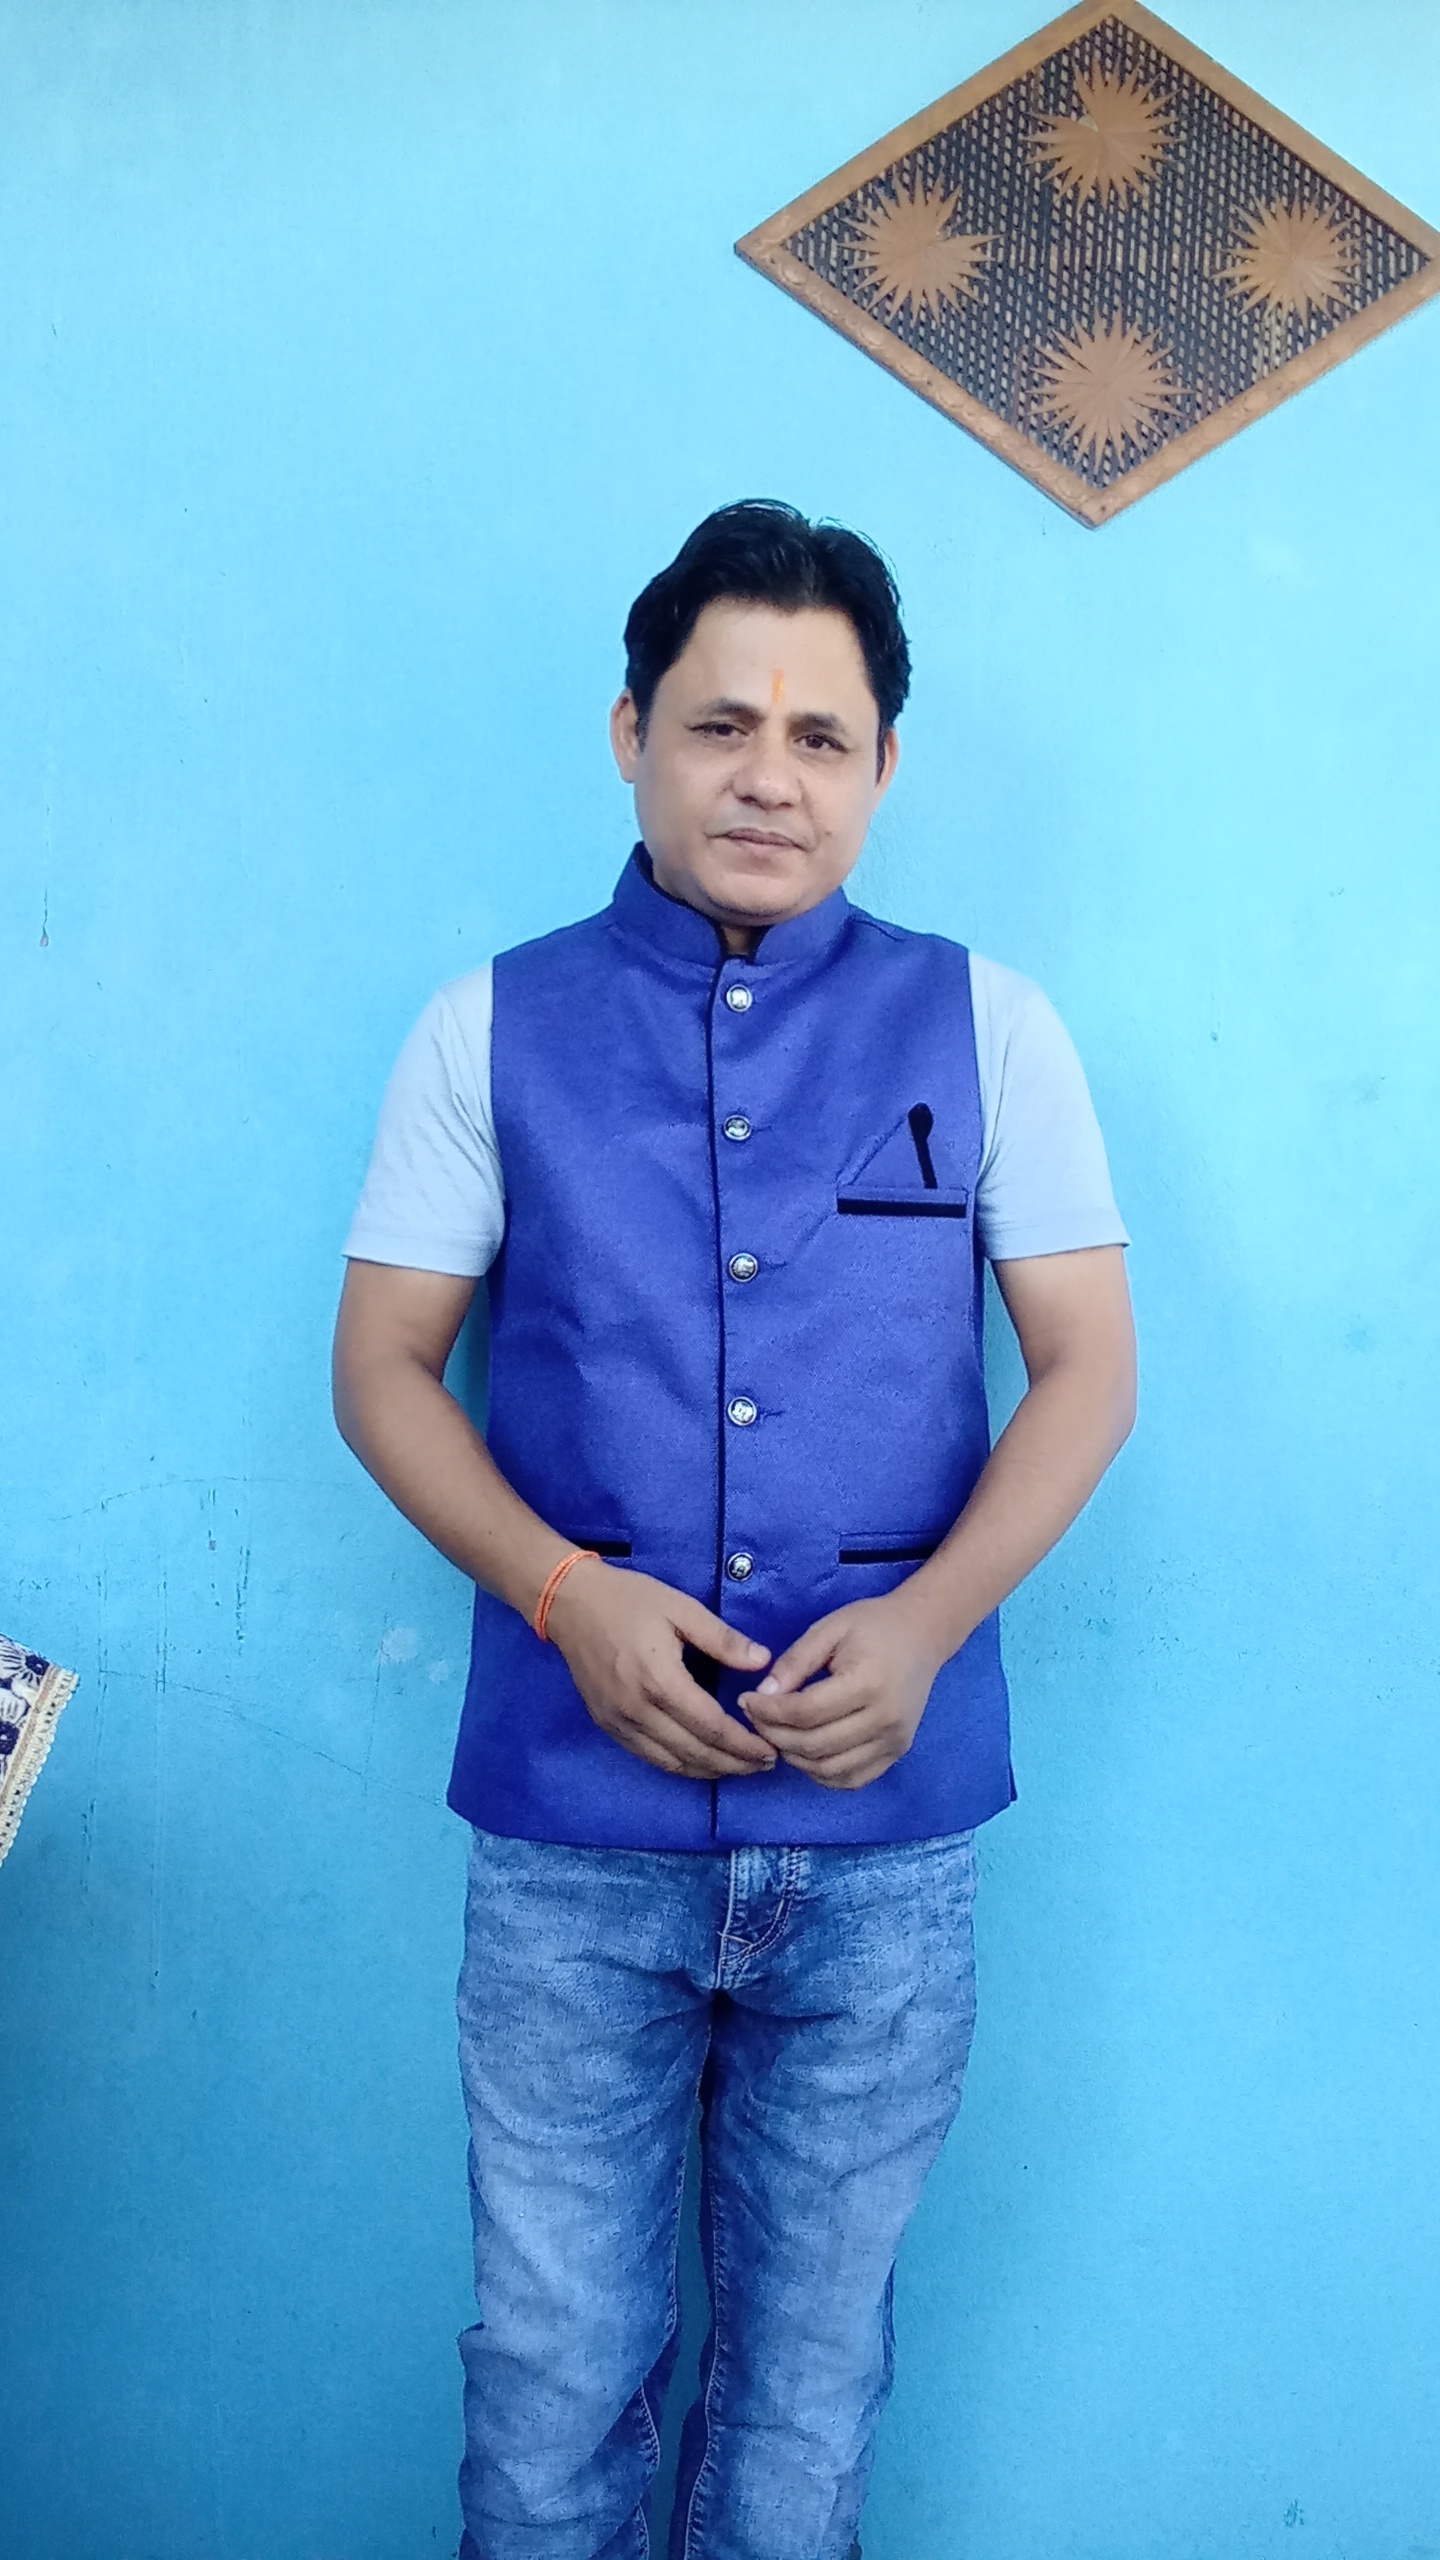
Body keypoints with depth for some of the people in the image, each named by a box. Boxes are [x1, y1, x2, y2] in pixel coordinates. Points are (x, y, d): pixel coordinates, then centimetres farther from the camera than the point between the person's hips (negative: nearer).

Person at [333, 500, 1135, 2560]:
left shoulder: (985, 1028, 3)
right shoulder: (493, 1031, 2)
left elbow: (1090, 1365, 3)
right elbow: (382, 1366, 3)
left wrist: (928, 1620, -13)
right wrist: (565, 1591, -13)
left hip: (890, 1832, 1)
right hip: (574, 1833, 0)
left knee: (816, 2350, 17)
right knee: (557, 2357, 10)